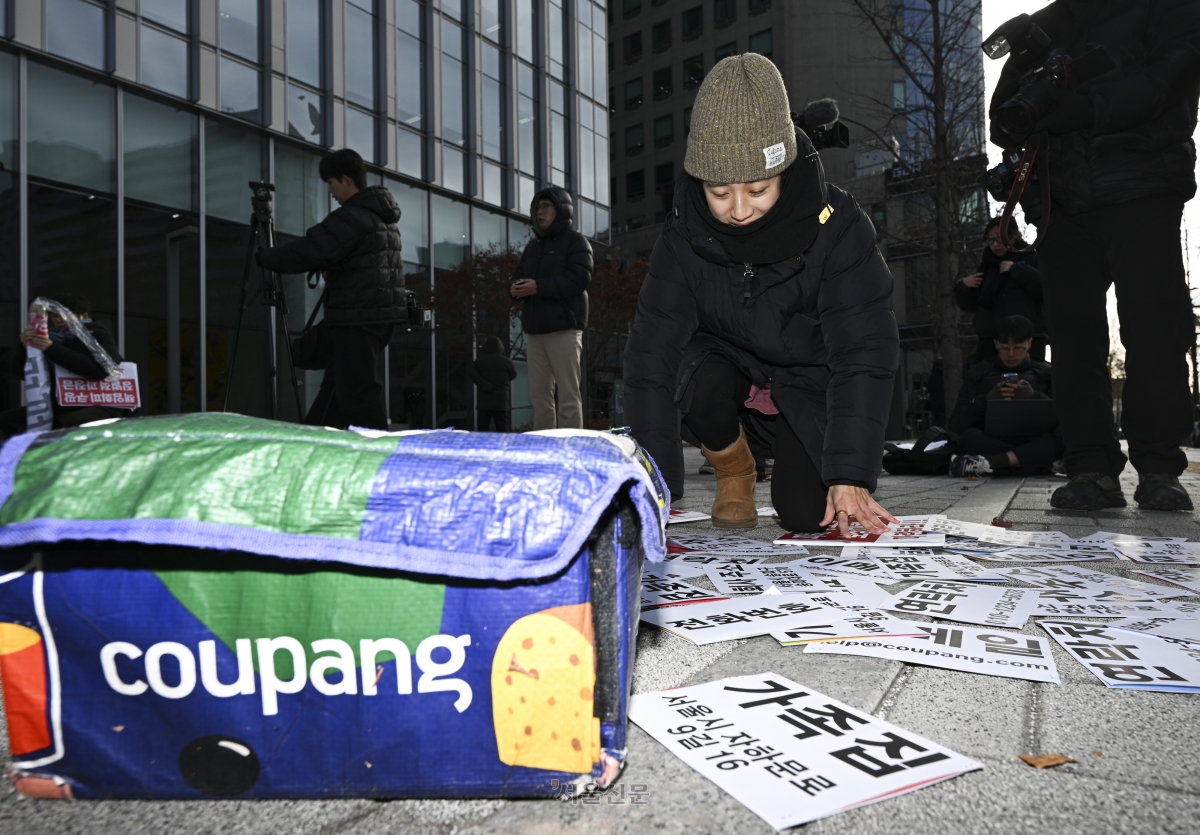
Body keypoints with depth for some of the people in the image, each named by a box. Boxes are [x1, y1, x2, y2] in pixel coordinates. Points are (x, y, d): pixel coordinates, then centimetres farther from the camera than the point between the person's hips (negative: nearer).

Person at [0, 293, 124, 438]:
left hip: (98, 407, -7)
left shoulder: (98, 336, 1)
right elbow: (22, 372, 16)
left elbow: (100, 368, -22)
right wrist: (25, 347, -4)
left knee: (74, 424, -38)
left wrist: (52, 349, -22)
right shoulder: (54, 338, 15)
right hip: (58, 407, 7)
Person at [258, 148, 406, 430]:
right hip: (381, 315, 10)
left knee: (359, 393, -7)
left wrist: (265, 257, -1)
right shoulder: (383, 217, 18)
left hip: (357, 318, -10)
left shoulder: (352, 217, -12)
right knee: (337, 387, 15)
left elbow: (308, 253, -16)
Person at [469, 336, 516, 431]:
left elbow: (471, 372, -12)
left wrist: (484, 384, -13)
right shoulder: (506, 361, 3)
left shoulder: (480, 361, 0)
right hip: (501, 402, 1)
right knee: (502, 429, 1)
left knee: (482, 428, 3)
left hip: (484, 401, -1)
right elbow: (513, 375, 16)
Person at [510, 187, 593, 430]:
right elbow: (518, 275, 20)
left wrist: (538, 287, -18)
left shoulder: (575, 241, 2)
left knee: (568, 394, -7)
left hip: (563, 329, -7)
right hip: (534, 330, 7)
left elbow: (580, 278, -13)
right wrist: (516, 288, -5)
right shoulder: (532, 246, 24)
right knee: (539, 396, 7)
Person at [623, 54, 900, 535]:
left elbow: (864, 351, -28)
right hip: (728, 359, 1)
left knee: (806, 514, -14)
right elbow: (652, 354, -27)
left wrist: (851, 475, -36)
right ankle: (733, 467, 0)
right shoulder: (684, 239, -23)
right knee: (698, 383, -34)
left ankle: (793, 454, 22)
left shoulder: (838, 228, -27)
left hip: (809, 373, -1)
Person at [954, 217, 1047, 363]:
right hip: (990, 340, 5)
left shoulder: (1032, 260, 5)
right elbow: (970, 305, 23)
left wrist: (1017, 269, -13)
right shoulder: (986, 266, 20)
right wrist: (962, 286, 5)